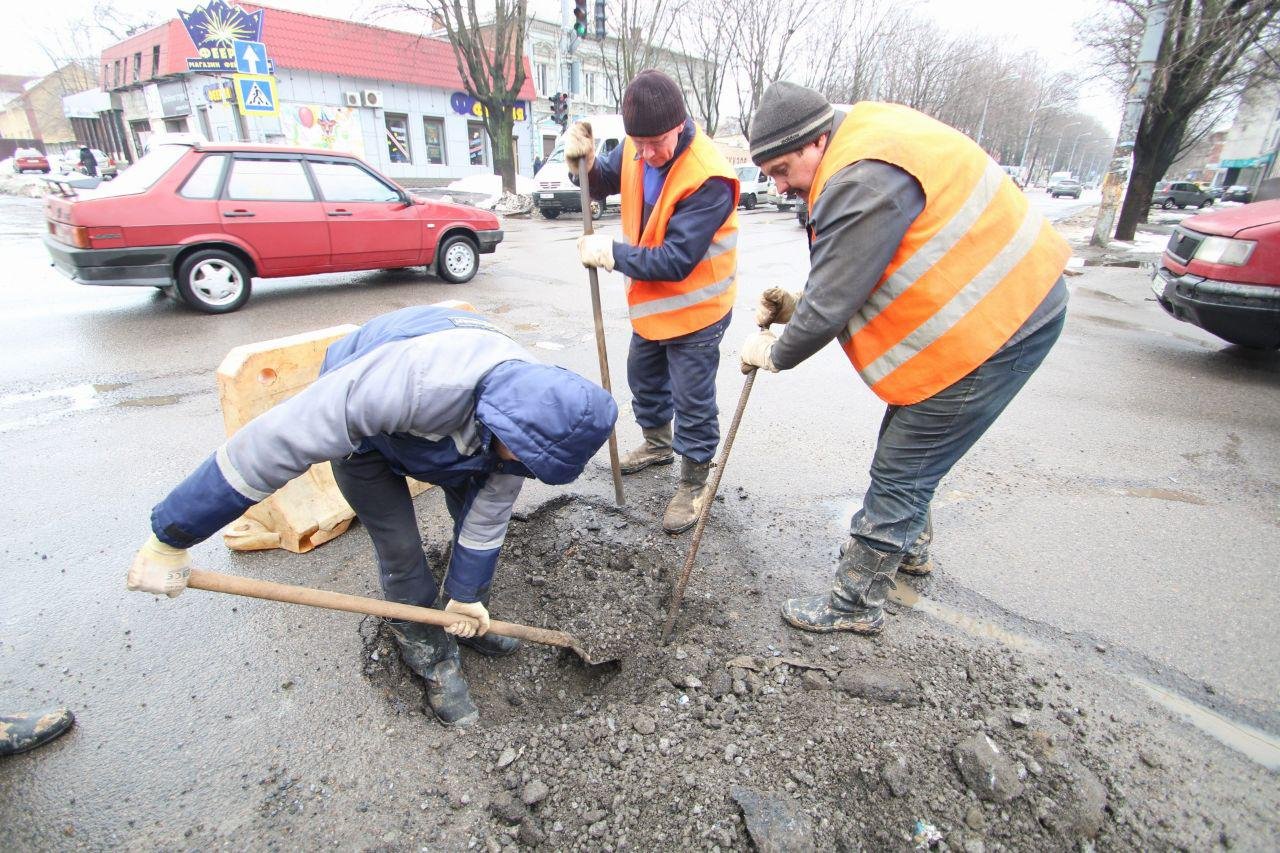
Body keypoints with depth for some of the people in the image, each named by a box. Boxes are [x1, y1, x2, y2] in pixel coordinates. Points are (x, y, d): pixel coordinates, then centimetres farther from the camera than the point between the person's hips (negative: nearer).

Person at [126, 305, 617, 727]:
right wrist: (171, 538, -33)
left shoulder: (521, 413, -27)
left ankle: (470, 623, 32)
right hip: (361, 427, -5)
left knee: (483, 515, 6)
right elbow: (277, 439, -42)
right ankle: (432, 661, 17)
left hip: (447, 429, 5)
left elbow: (490, 513, -13)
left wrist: (466, 594, -5)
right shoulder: (418, 380, -49)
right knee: (400, 549, -7)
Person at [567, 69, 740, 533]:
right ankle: (657, 441, 49)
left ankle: (694, 483, 19)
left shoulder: (708, 178, -29)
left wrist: (611, 253, -25)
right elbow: (603, 182, 10)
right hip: (651, 302, 8)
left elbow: (675, 261, -32)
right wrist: (583, 161, -13)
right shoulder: (636, 149, -8)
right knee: (644, 378, 24)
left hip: (694, 310, -8)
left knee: (692, 400, 1)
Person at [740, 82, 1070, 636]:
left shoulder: (864, 181, -26)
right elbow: (850, 270, 14)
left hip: (995, 325, -10)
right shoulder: (861, 143, 8)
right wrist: (797, 304, 1)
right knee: (911, 454, 22)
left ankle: (855, 605, 11)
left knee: (899, 473, -3)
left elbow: (831, 308, -23)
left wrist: (774, 354, -7)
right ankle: (908, 547, 44)